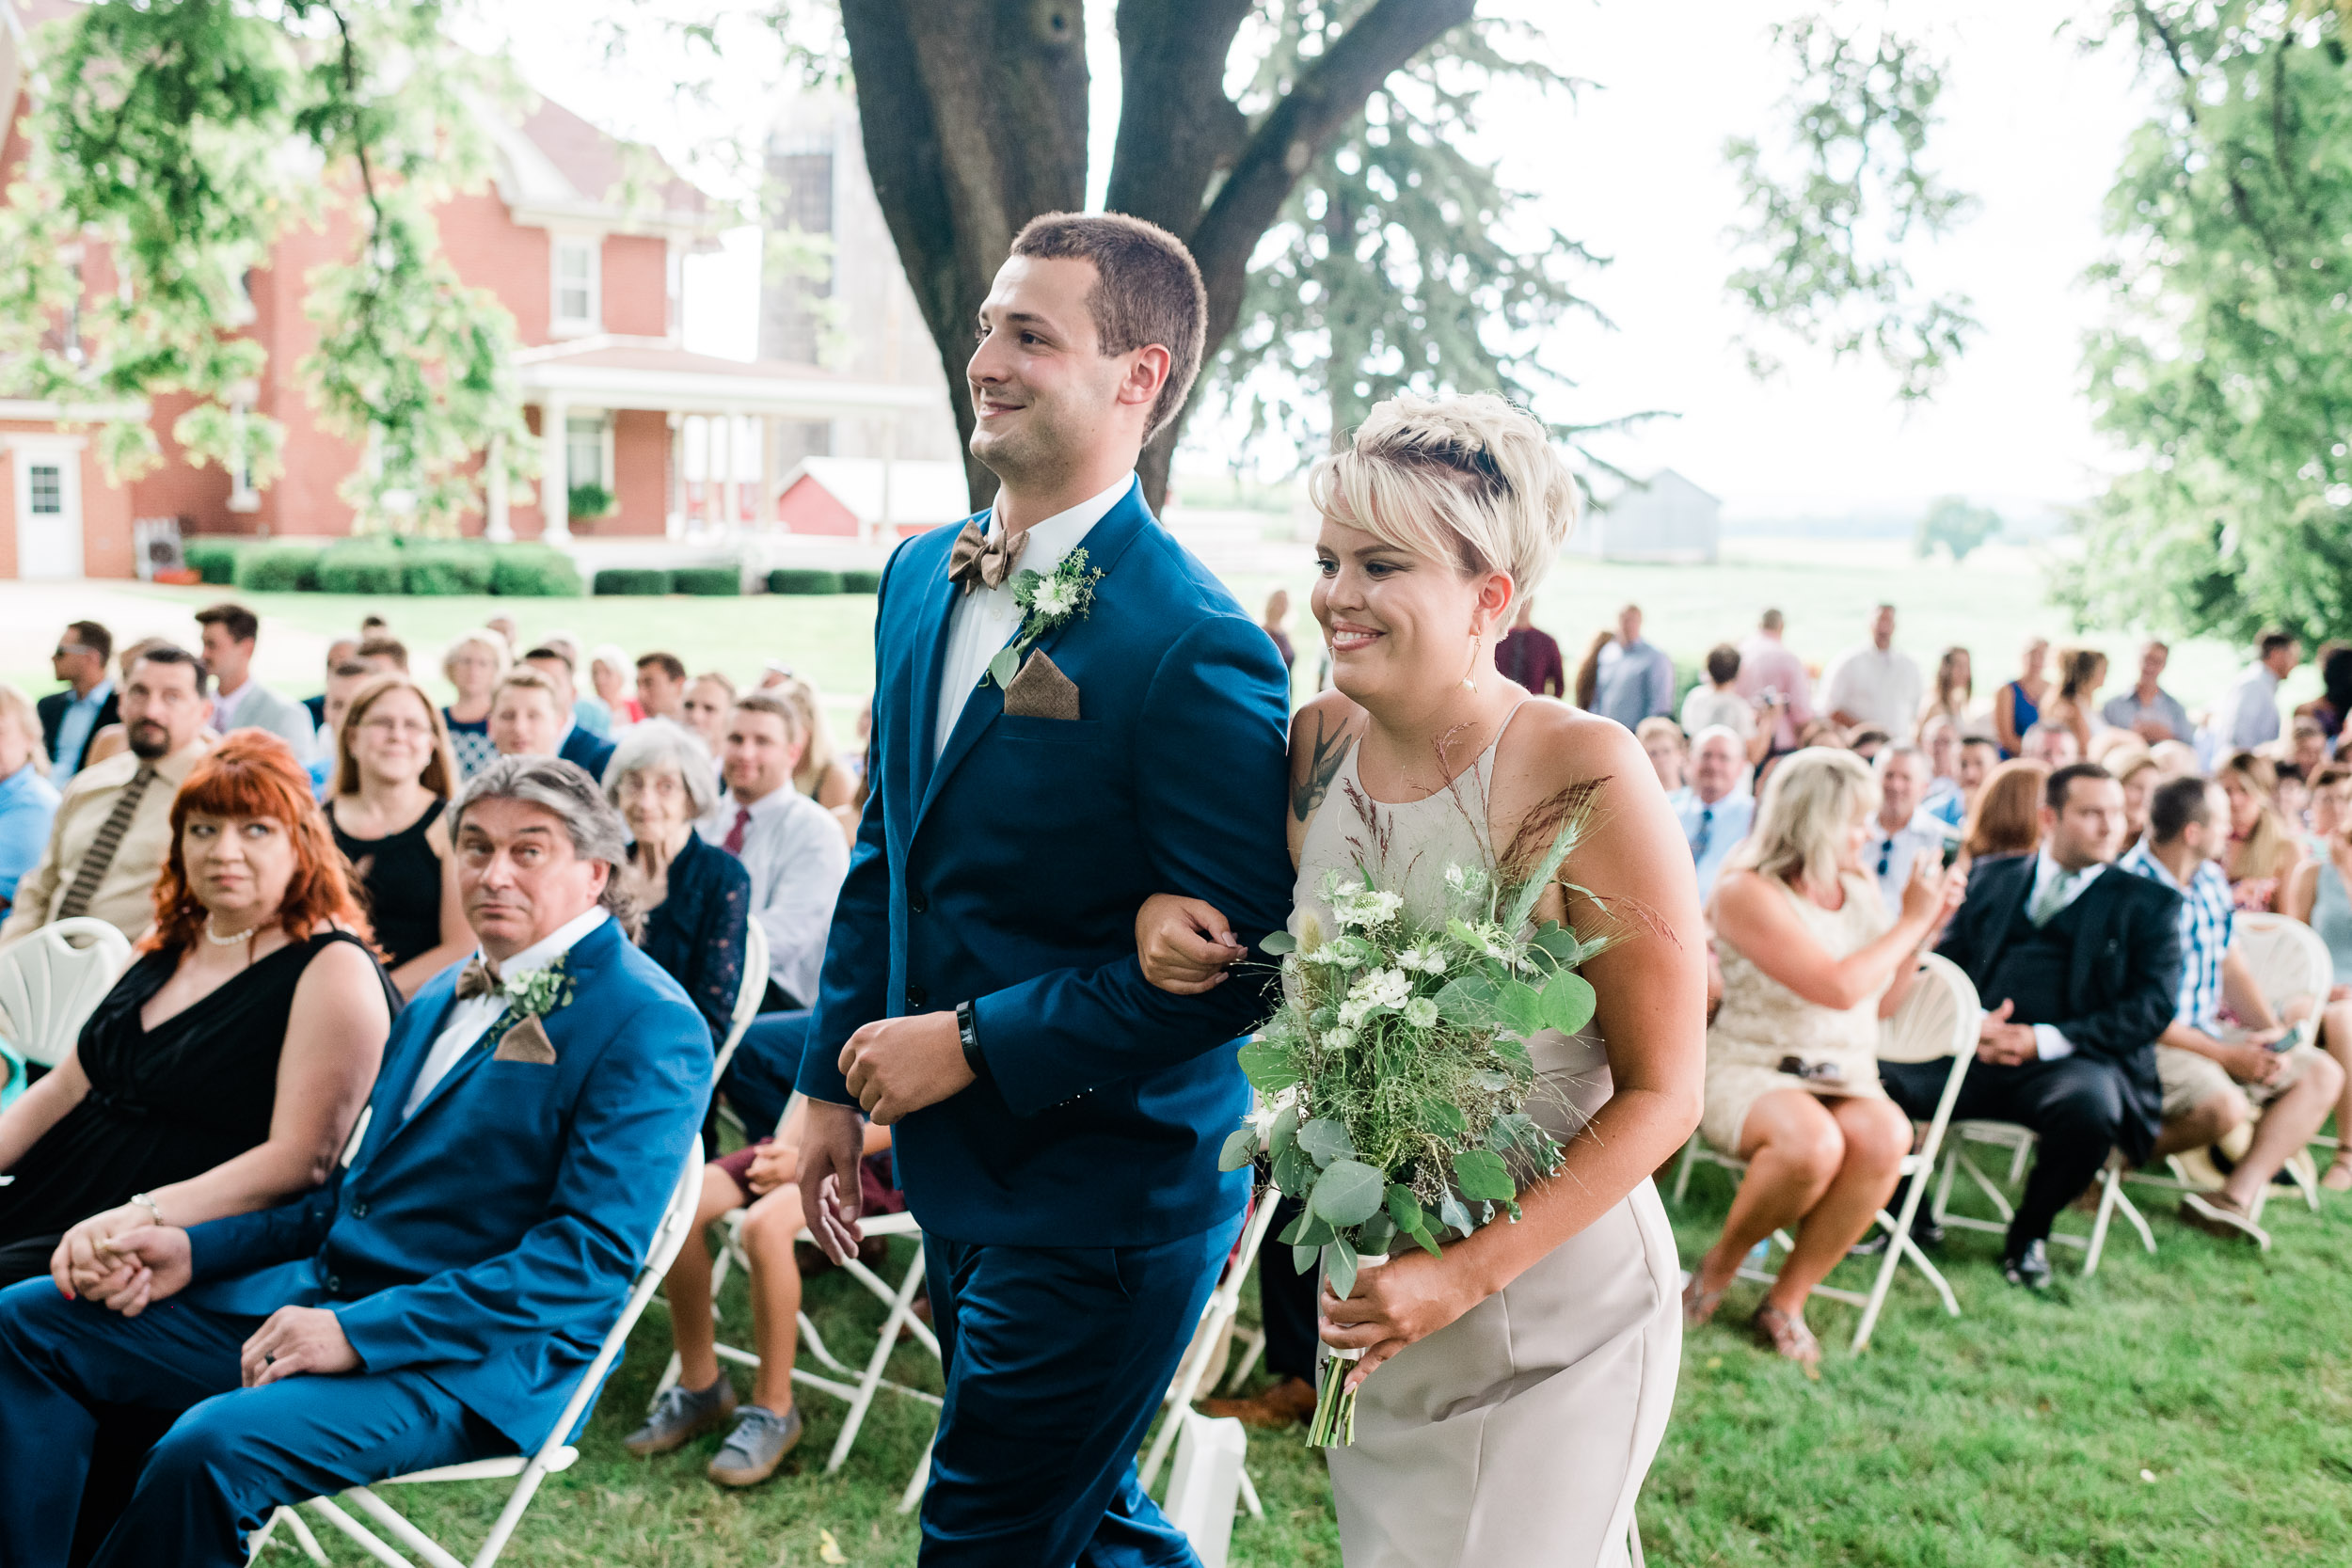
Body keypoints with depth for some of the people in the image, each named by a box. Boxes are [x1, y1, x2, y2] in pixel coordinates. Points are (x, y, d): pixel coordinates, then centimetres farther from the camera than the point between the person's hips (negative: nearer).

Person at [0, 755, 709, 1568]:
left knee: (214, 1447, -32)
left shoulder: (649, 1025, -13)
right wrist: (197, 1249, 6)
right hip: (320, 1288, 9)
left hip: (474, 1361, -9)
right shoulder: (441, 998, 17)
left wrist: (361, 1332, -23)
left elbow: (595, 1254, -20)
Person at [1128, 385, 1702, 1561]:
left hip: (1552, 1305, -5)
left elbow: (1663, 1090, -15)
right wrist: (1166, 916, -8)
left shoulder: (1583, 777, -20)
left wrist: (1468, 1274, -19)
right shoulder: (1317, 745, -3)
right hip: (1368, 1302, 5)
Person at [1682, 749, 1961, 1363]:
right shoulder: (1748, 891, -10)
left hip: (1845, 1079, 6)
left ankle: (1786, 1299, -14)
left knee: (1885, 1136, -32)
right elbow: (1839, 988, -19)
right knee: (1811, 1141, -39)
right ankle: (1720, 1265, -7)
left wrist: (1927, 927, 8)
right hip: (1748, 1070, -5)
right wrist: (1910, 921, -8)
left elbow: (1883, 1002, 19)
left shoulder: (1860, 884, 12)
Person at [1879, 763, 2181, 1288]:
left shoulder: (2149, 904, 11)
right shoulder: (1990, 877, 19)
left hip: (2069, 1062, -2)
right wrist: (1972, 1022, -9)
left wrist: (2047, 1040, -13)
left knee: (2090, 1105, -37)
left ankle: (2029, 1234, -7)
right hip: (1975, 1052, 2)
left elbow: (2155, 1005, -1)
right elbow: (1945, 963, 14)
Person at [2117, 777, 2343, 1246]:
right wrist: (2227, 1056, -19)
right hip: (2146, 1043, -10)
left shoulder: (2211, 881, 9)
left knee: (2322, 1074, -1)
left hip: (2208, 1030, 10)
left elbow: (2230, 962, 17)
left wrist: (2271, 1030, 0)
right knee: (2224, 1105, -33)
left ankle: (2235, 1197, -14)